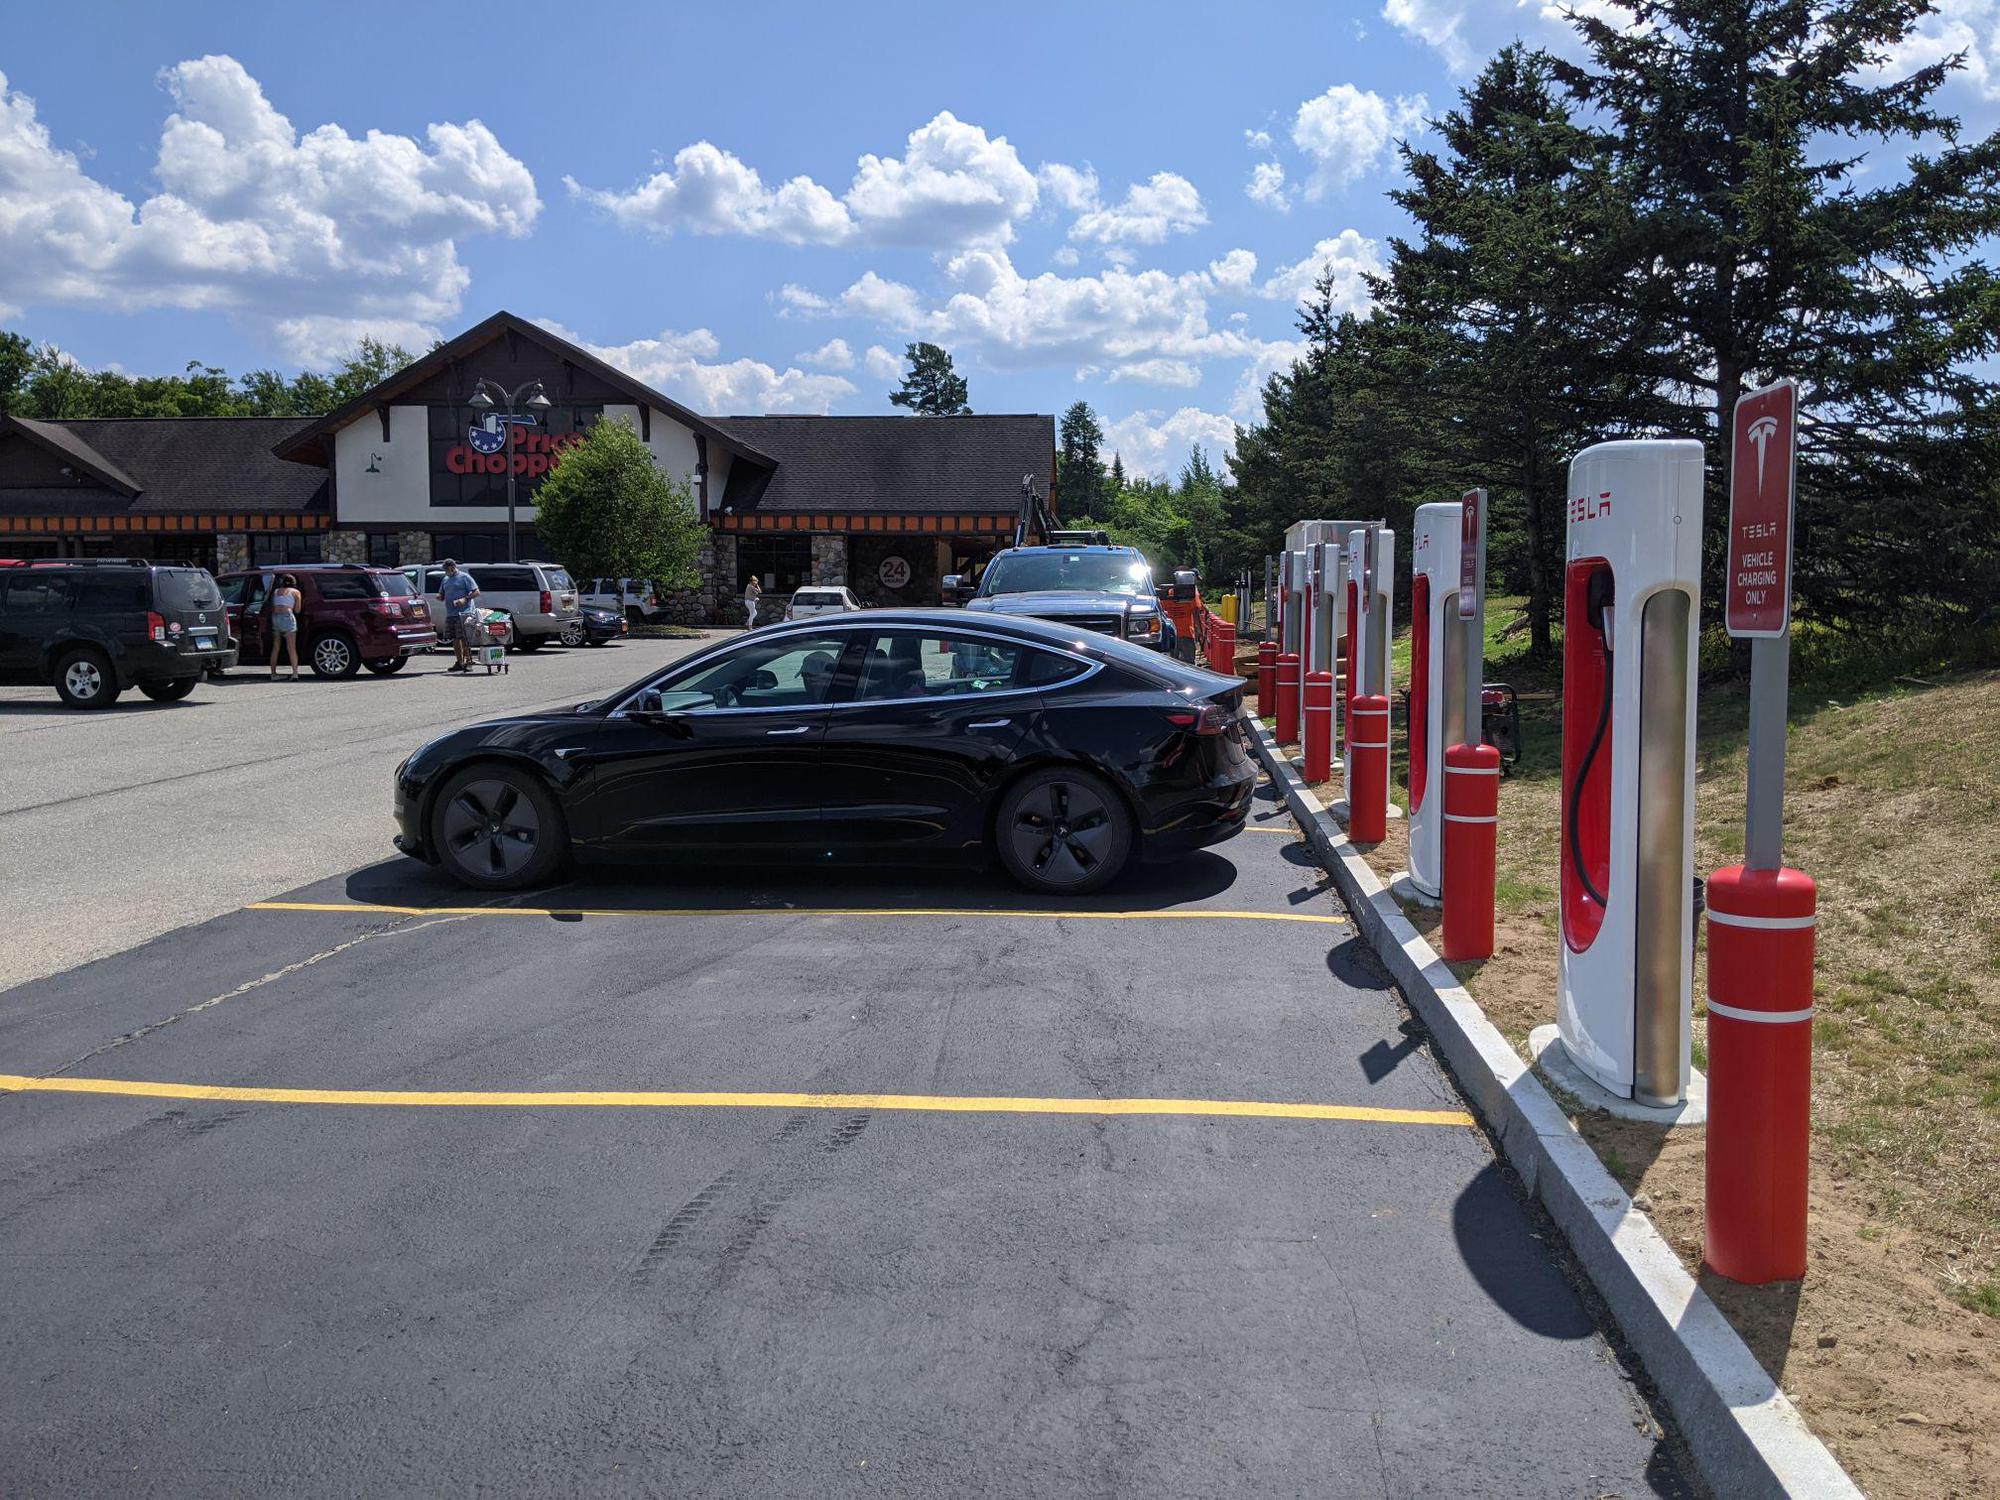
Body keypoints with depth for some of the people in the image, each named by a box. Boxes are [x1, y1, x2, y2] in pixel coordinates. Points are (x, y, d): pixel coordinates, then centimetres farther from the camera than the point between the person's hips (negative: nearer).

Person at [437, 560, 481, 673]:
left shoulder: (464, 577, 0)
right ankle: (460, 662, 13)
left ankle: (468, 662, -7)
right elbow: (441, 595, 25)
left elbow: (476, 592, -5)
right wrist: (439, 596, 1)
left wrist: (465, 599, -18)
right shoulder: (445, 580, 21)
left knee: (464, 639, -10)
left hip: (463, 613, -7)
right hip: (450, 614, 7)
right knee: (455, 639, 7)